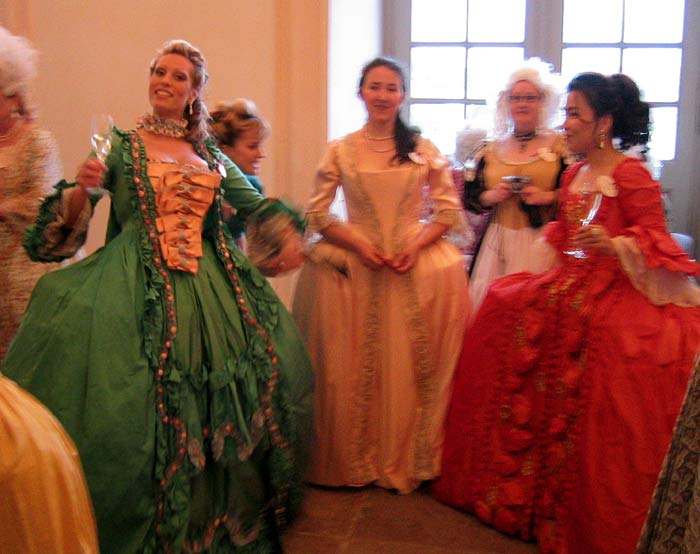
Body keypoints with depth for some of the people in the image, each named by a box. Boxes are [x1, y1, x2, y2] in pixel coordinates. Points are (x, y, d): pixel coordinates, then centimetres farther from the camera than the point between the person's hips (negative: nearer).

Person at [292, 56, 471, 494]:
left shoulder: (424, 149, 7)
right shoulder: (340, 151, 5)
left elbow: (449, 209, 6)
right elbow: (318, 214, 3)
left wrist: (417, 244, -10)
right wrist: (360, 244, -10)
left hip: (416, 263, 0)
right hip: (354, 263, 0)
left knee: (411, 366, 1)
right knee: (354, 368, 1)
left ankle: (413, 458, 16)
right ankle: (354, 459, 16)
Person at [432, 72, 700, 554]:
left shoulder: (632, 175, -9)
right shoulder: (572, 175, 14)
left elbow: (656, 239, -13)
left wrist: (613, 244, -27)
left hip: (619, 291, -8)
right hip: (571, 284, 8)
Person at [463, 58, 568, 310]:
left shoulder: (562, 146, 2)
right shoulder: (489, 151, 11)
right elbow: (469, 197, 12)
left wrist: (548, 197, -15)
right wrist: (489, 197, -6)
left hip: (543, 245, -3)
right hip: (498, 245, 3)